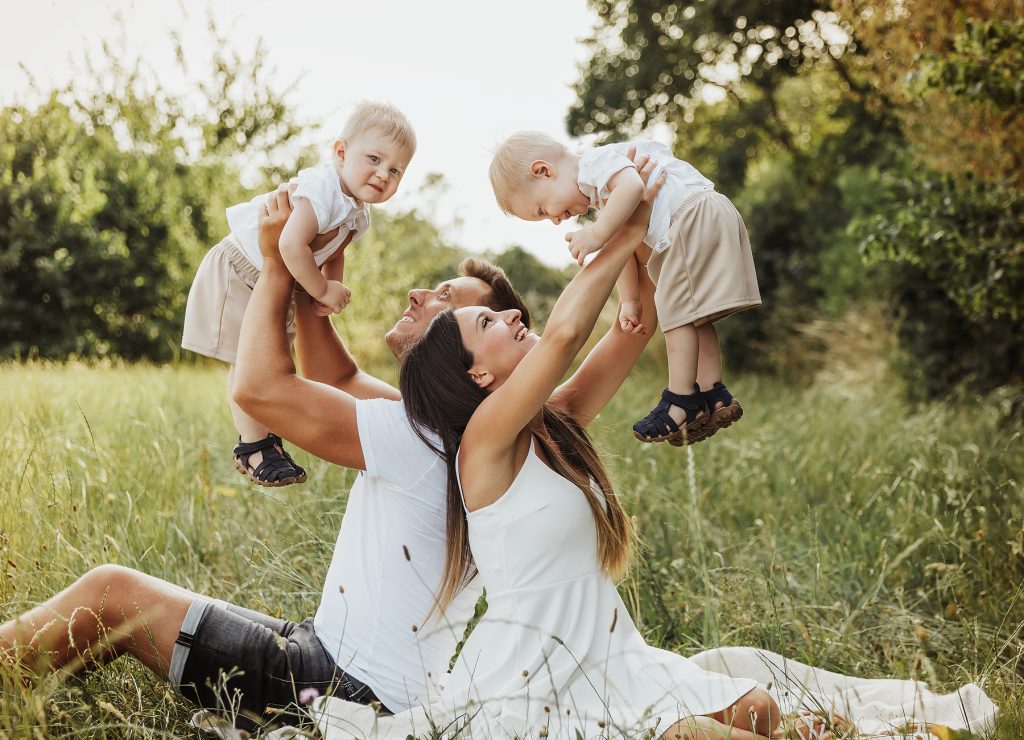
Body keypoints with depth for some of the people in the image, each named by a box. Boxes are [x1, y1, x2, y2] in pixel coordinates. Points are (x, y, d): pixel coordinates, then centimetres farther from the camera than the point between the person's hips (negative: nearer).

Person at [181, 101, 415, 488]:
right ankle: (253, 446, 1)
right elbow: (291, 244, -46)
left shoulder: (358, 215, -3)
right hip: (239, 275, -10)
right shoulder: (322, 189, -35)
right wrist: (322, 289, -33)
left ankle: (265, 435, 30)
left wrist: (333, 288, -11)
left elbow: (334, 255, 11)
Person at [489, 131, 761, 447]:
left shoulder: (596, 161, -10)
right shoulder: (603, 195, 23)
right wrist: (629, 302, 12)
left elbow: (633, 186, -30)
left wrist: (597, 233, -28)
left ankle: (681, 401, -4)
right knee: (693, 316, 15)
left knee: (677, 311, -8)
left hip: (695, 215, -11)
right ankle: (713, 397, 16)